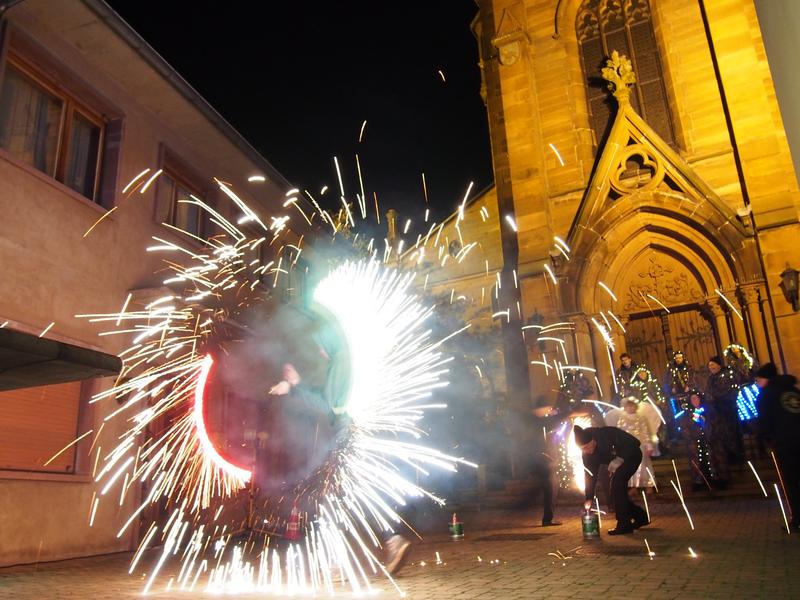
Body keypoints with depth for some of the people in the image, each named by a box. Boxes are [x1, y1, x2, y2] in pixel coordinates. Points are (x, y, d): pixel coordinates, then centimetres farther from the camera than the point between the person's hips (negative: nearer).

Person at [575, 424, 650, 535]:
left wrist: (620, 459, -37)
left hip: (632, 455, -7)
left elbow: (634, 443, -28)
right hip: (617, 463, 7)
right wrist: (589, 498, -15)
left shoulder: (608, 434, -35)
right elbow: (590, 475, -11)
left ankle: (624, 524, -15)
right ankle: (640, 517, 23)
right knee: (617, 489, 2)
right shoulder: (587, 453, -16)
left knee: (617, 484, -21)